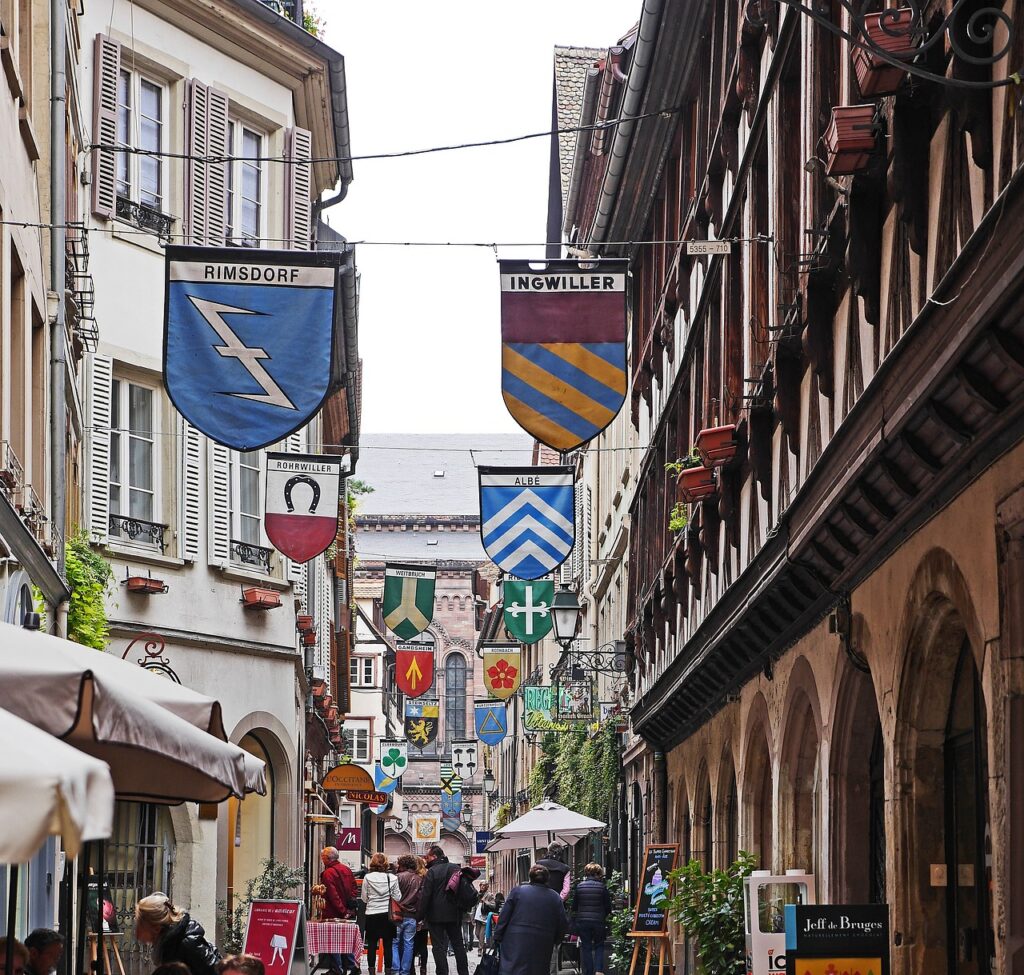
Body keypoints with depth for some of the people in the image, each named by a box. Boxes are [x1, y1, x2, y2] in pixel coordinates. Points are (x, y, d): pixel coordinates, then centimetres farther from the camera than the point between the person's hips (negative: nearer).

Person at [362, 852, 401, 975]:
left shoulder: (367, 878, -7)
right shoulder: (392, 878, -5)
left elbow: (364, 898, 0)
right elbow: (397, 897, -1)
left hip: (372, 914, -1)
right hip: (387, 914, 1)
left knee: (372, 943, 6)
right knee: (388, 943, 6)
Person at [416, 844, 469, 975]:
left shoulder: (432, 871, -12)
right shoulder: (456, 868, 6)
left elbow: (425, 896, -15)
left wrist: (420, 915, -10)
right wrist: (461, 909, 17)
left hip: (436, 915, -6)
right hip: (454, 914, 6)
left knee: (439, 946, -2)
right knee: (458, 944, 13)